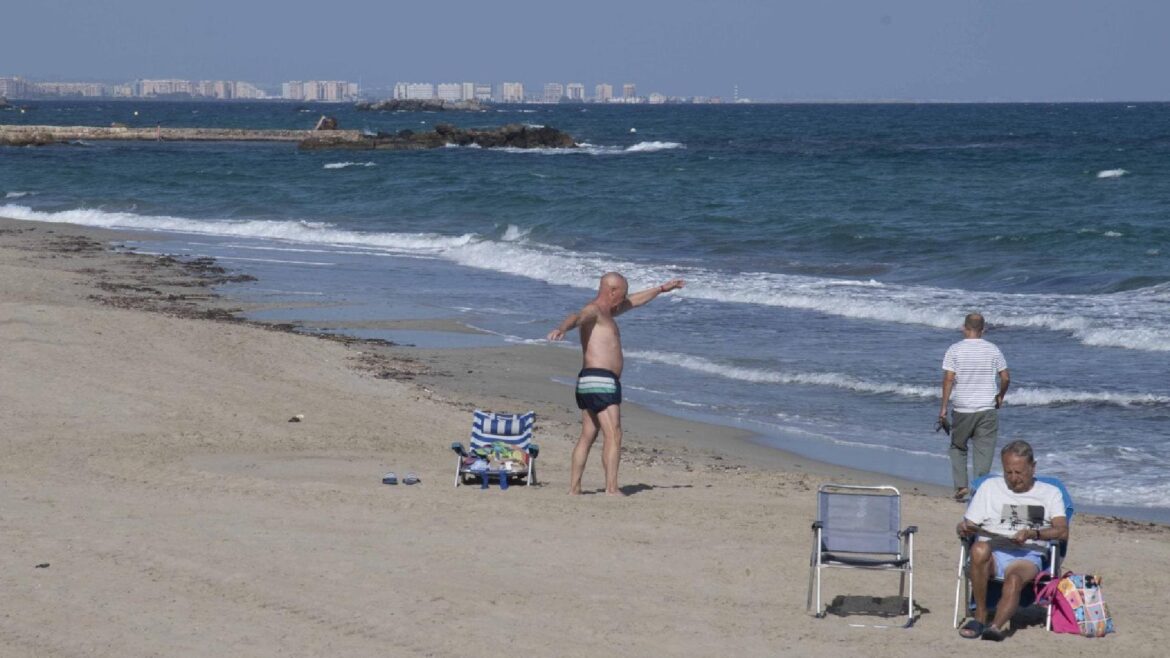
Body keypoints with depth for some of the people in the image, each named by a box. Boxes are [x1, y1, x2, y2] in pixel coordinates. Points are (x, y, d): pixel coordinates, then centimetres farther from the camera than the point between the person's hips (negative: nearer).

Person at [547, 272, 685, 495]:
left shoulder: (605, 312, 22)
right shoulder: (593, 311, -9)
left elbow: (633, 301, 37)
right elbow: (576, 317, -33)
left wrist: (661, 289, 46)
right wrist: (562, 328, -55)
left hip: (589, 383, 11)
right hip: (600, 381, -11)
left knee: (588, 436, 14)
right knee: (613, 435, -15)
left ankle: (574, 487, 16)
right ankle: (611, 488, -23)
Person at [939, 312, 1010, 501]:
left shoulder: (954, 350, -5)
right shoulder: (993, 350, 1)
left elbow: (948, 379, -9)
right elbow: (1006, 378, 2)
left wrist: (943, 407, -5)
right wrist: (1000, 397, 21)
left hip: (963, 409, -1)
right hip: (988, 409, 1)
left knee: (958, 447, 16)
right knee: (984, 450, 4)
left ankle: (961, 486, 5)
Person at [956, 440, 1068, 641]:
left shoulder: (1050, 493, 18)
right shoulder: (989, 487, 24)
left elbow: (1062, 532, 3)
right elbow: (966, 525, 20)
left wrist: (1032, 534, -15)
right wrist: (964, 528, -6)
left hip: (1027, 555, -2)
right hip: (992, 552, 2)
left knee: (1014, 579, -38)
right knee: (979, 548, -36)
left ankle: (996, 626, -58)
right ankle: (980, 615, -28)